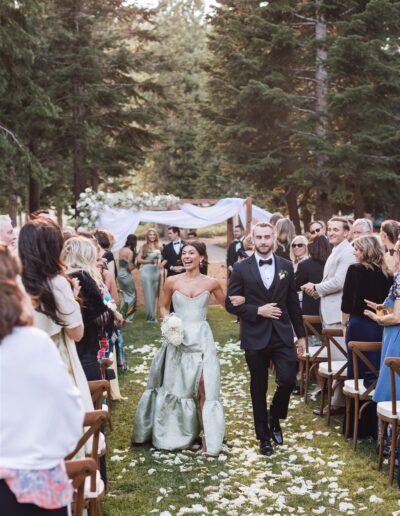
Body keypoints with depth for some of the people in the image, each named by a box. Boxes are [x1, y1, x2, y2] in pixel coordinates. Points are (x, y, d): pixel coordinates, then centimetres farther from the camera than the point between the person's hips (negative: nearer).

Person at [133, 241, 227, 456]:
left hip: (201, 338, -1)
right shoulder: (172, 281, 0)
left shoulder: (211, 283, -2)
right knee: (175, 385, 10)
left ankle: (208, 436, 6)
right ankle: (173, 433, 28)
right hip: (178, 337, 1)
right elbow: (164, 306, 13)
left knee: (204, 388, -6)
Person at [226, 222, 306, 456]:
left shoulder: (286, 266, 5)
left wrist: (301, 335, 9)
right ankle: (264, 436, 24)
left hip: (282, 334, 1)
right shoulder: (241, 269, -2)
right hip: (255, 337, -1)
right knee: (258, 388, 8)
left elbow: (294, 303, 8)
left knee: (288, 380, -10)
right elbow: (231, 304, -3)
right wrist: (258, 310, -15)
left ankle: (275, 418, 21)